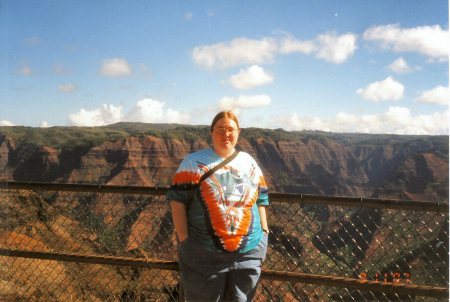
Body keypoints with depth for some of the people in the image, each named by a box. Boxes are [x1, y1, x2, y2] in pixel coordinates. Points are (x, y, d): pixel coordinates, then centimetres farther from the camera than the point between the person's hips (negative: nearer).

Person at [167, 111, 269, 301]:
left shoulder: (249, 163, 8)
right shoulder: (194, 162, -4)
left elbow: (260, 200, 14)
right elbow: (178, 201, -8)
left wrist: (264, 232, 7)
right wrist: (184, 239, -12)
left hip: (249, 253, 4)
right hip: (204, 254, -3)